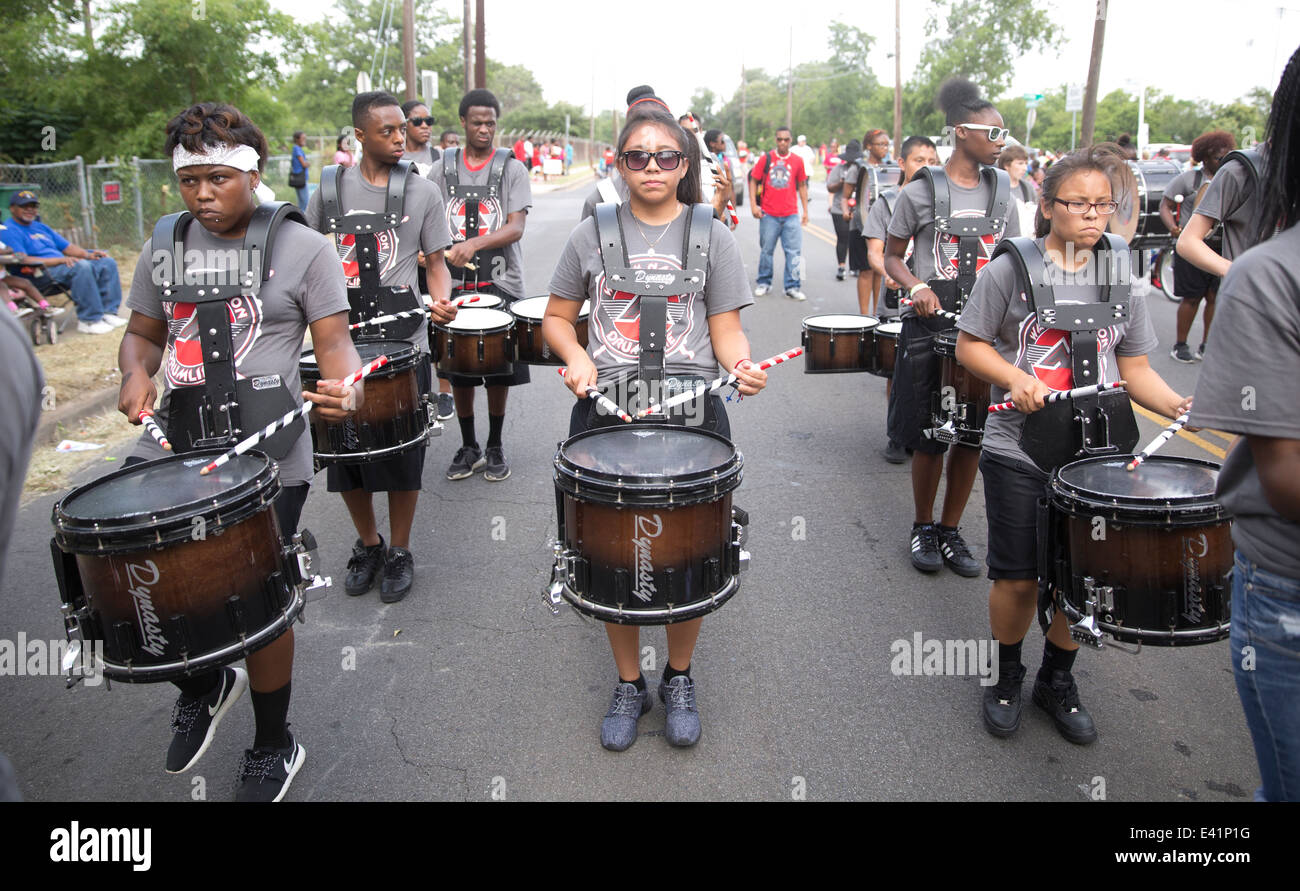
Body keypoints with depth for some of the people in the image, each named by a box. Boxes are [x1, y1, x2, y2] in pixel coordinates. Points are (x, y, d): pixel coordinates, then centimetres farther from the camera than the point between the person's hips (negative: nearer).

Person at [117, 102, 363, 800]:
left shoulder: (301, 247, -2)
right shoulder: (166, 246, 11)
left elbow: (334, 342, -6)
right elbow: (143, 333, 20)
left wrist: (345, 389, -28)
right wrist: (136, 375, -3)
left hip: (266, 457, -5)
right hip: (170, 446, 5)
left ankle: (273, 747, 28)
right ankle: (203, 683, 29)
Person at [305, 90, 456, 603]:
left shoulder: (422, 192, 1)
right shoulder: (330, 187, 5)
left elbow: (435, 262, 5)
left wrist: (442, 298, -16)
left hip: (403, 343, -2)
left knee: (403, 452, 4)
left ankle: (400, 552, 22)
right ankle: (368, 544, 30)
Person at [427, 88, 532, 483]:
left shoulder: (512, 168, 2)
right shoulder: (443, 169, 9)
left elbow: (516, 228, -10)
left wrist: (474, 243, -25)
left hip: (501, 283, -2)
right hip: (455, 284, 2)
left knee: (499, 369, 4)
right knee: (459, 369, 7)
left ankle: (495, 447, 20)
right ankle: (468, 447, 22)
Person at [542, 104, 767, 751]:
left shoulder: (712, 236, 6)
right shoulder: (592, 234, 8)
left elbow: (725, 328, 4)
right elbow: (556, 317, 13)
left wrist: (741, 364, -18)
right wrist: (575, 356, -8)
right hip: (606, 410, 1)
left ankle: (679, 678, 30)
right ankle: (628, 684, 27)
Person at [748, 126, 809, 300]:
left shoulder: (797, 161, 6)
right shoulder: (766, 159, 2)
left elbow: (802, 186, 13)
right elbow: (753, 181, 6)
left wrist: (805, 210, 10)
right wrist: (753, 205, -3)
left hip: (791, 215, 1)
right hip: (768, 214, -1)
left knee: (793, 251, -2)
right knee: (766, 250, 8)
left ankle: (792, 287, 5)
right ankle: (764, 283, 22)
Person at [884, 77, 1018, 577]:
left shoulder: (1001, 191, 8)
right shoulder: (921, 192, -5)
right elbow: (892, 257, 3)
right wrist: (916, 287, -17)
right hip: (929, 327, -4)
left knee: (972, 434, 8)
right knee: (929, 437, 3)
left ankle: (951, 530, 24)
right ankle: (922, 528, 23)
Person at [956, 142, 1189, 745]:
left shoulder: (1120, 273, 6)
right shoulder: (1010, 270, -5)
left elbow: (1134, 366, 9)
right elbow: (969, 345, -1)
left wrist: (1177, 404, -8)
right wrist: (1015, 377, -18)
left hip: (1099, 452, 4)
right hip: (1019, 452, -3)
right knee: (1018, 577, 5)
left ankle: (1058, 680, 35)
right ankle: (1006, 675, 31)